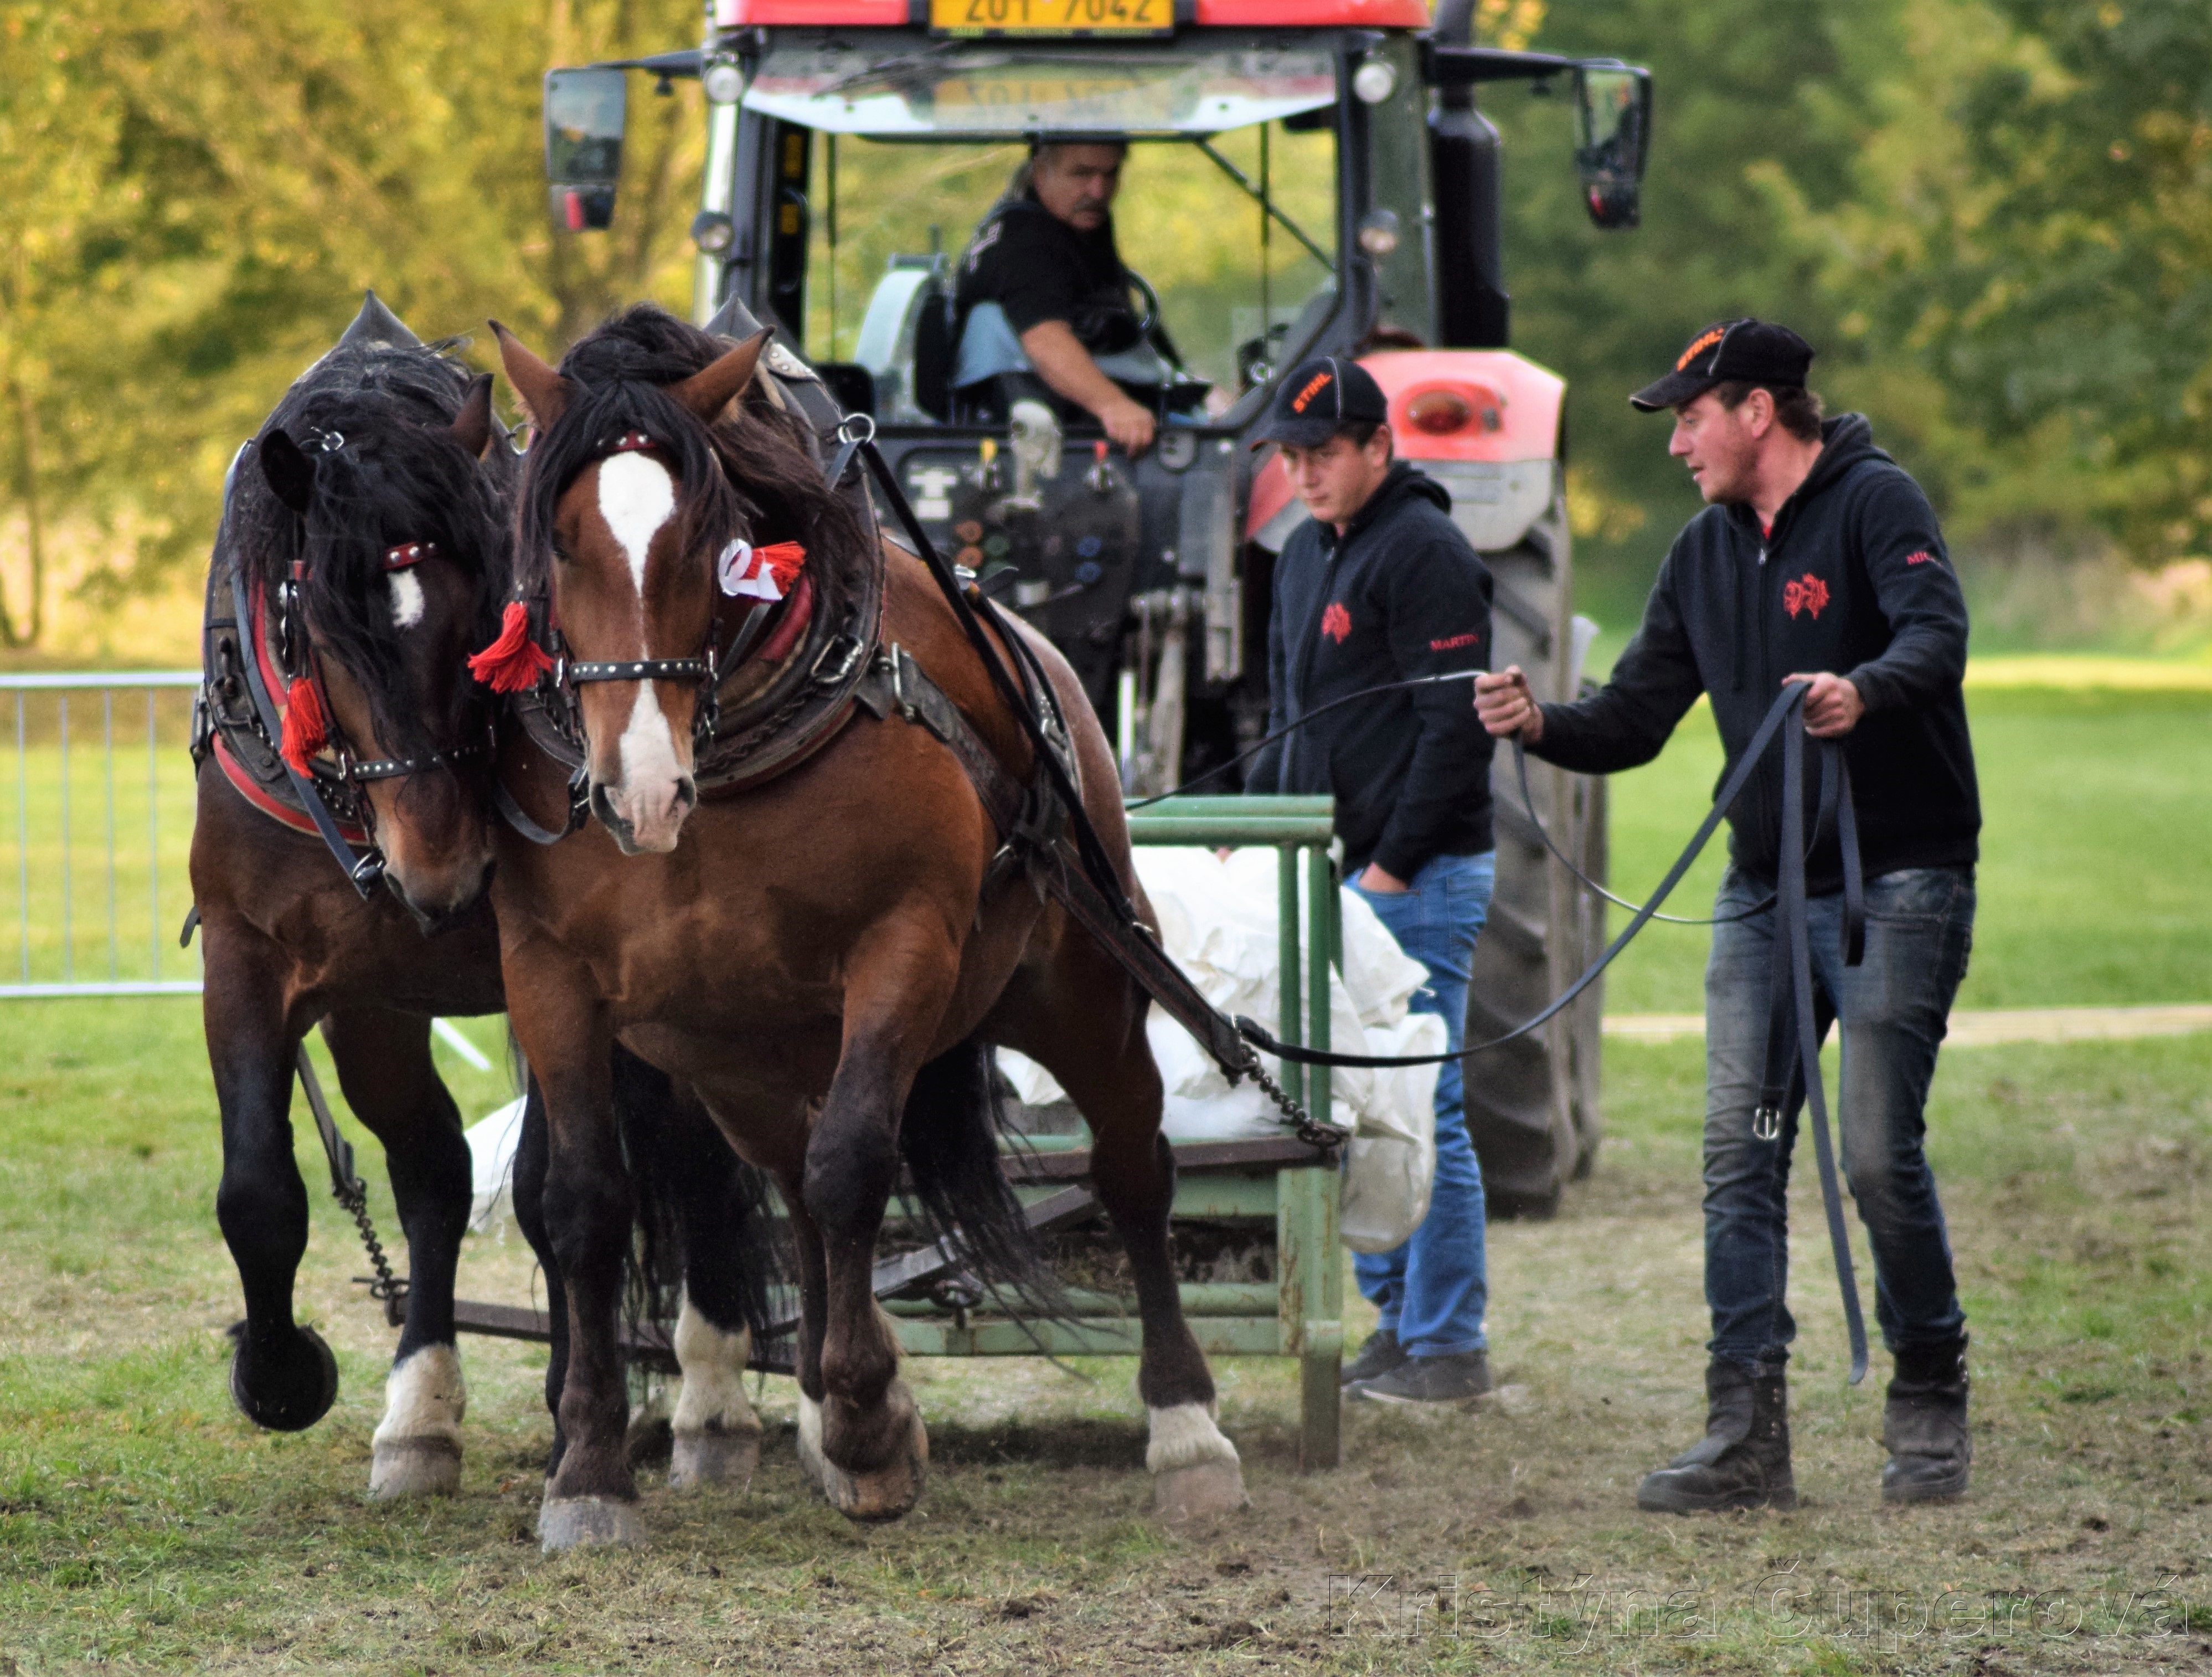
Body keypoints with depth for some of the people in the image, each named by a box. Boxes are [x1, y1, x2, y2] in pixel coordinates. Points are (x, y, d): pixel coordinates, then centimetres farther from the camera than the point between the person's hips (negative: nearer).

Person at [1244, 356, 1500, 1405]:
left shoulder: (1425, 553, -12)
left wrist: (1395, 864, -17)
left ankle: (1447, 1346, -4)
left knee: (1420, 1107, -8)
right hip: (1336, 871, 9)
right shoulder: (1306, 555, 17)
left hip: (1421, 880, -9)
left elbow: (1454, 726, -16)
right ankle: (1396, 1315, 19)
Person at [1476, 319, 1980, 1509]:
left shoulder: (1875, 505, -8)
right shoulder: (1704, 554, 13)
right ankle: (1746, 1434, -4)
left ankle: (1929, 1406, 11)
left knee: (1879, 1156, -8)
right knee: (1738, 1156, -3)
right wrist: (1542, 725, -8)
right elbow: (1636, 720, 12)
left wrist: (1865, 689, -46)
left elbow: (1937, 636, -26)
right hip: (1763, 893, 7)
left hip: (1898, 885, -7)